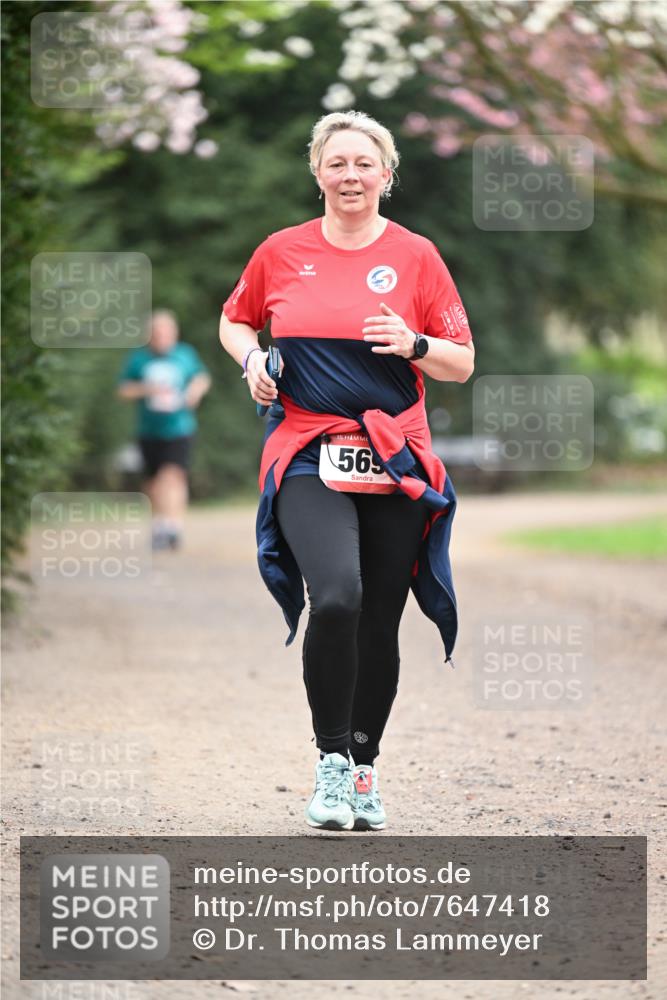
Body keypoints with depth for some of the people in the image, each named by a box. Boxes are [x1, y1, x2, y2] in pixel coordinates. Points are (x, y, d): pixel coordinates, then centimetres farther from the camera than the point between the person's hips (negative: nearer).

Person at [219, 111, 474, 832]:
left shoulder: (415, 256, 4)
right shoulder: (281, 252, 5)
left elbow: (462, 364, 7)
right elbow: (234, 320, 23)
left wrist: (413, 345, -13)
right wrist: (250, 358, 2)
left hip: (396, 461, 1)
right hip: (308, 458, -1)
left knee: (379, 623, 6)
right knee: (336, 598, -24)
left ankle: (365, 769, 24)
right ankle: (331, 759, -10)